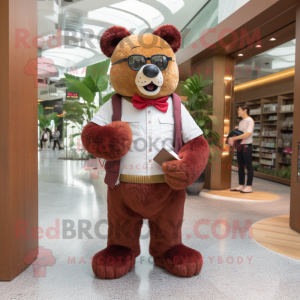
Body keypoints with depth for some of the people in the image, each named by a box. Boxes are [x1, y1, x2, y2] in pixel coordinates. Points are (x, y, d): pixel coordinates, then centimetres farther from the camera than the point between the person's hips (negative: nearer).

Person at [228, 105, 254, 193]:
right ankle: (241, 186, 17)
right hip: (240, 146, 9)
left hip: (246, 146, -9)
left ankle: (249, 187, 1)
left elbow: (247, 134, -19)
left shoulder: (249, 120, -8)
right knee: (240, 166, 10)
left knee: (248, 166, -3)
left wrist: (234, 138, -20)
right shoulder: (241, 122, 18)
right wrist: (233, 140, 0)